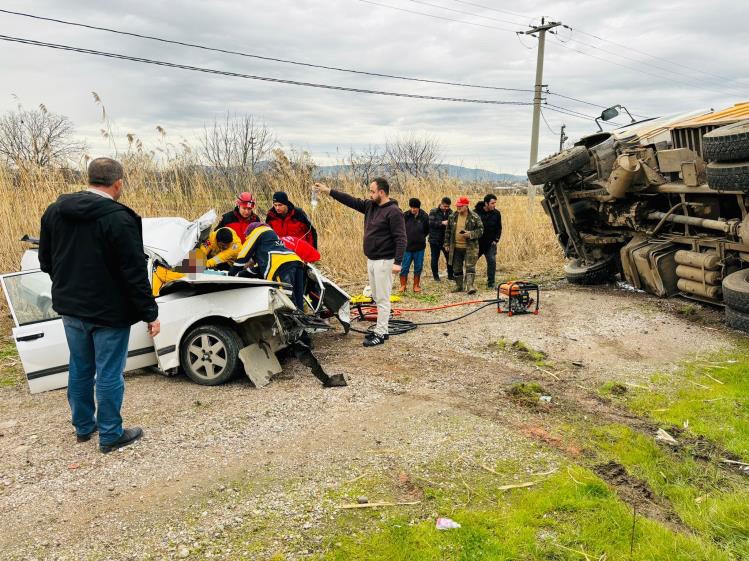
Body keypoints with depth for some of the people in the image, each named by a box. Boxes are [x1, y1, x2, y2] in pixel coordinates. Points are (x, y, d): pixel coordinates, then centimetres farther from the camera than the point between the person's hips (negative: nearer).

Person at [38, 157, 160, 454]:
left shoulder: (54, 211, 2)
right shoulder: (119, 219, -21)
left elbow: (46, 261, 13)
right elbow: (135, 273, -20)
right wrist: (150, 313, -12)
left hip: (70, 307, 7)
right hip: (109, 311, -7)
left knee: (80, 369, 20)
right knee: (109, 374, 5)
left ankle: (83, 426, 36)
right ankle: (110, 435, 18)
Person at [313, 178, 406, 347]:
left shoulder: (393, 212, -15)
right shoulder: (370, 206, 9)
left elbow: (400, 239, -19)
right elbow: (351, 201, 14)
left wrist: (398, 262, -24)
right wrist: (329, 191, 10)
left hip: (384, 261, -9)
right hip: (371, 260, 9)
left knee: (382, 298, -4)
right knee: (377, 297, 14)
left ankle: (380, 334, 2)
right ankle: (381, 330, 23)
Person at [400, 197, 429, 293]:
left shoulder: (424, 216, -3)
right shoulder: (405, 216, -6)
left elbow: (427, 230, 10)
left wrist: (421, 238, 5)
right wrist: (404, 239, 1)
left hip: (419, 247, 1)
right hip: (407, 246, -1)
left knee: (418, 267, 9)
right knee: (404, 267, 3)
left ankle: (416, 285, 22)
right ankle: (403, 285, 16)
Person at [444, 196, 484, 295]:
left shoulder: (474, 217, -5)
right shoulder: (453, 217, 7)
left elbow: (480, 230, -4)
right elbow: (448, 231, 14)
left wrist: (470, 234, -20)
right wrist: (447, 244, 12)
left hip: (470, 247, -4)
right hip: (456, 247, 4)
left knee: (470, 266, -9)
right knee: (457, 268, 12)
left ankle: (470, 285, -9)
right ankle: (459, 285, 25)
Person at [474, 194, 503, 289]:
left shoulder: (496, 213, -1)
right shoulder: (476, 212, -10)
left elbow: (499, 228, 9)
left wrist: (496, 240, 0)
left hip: (490, 243, 1)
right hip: (477, 243, -1)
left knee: (492, 261, -8)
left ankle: (491, 283, 0)